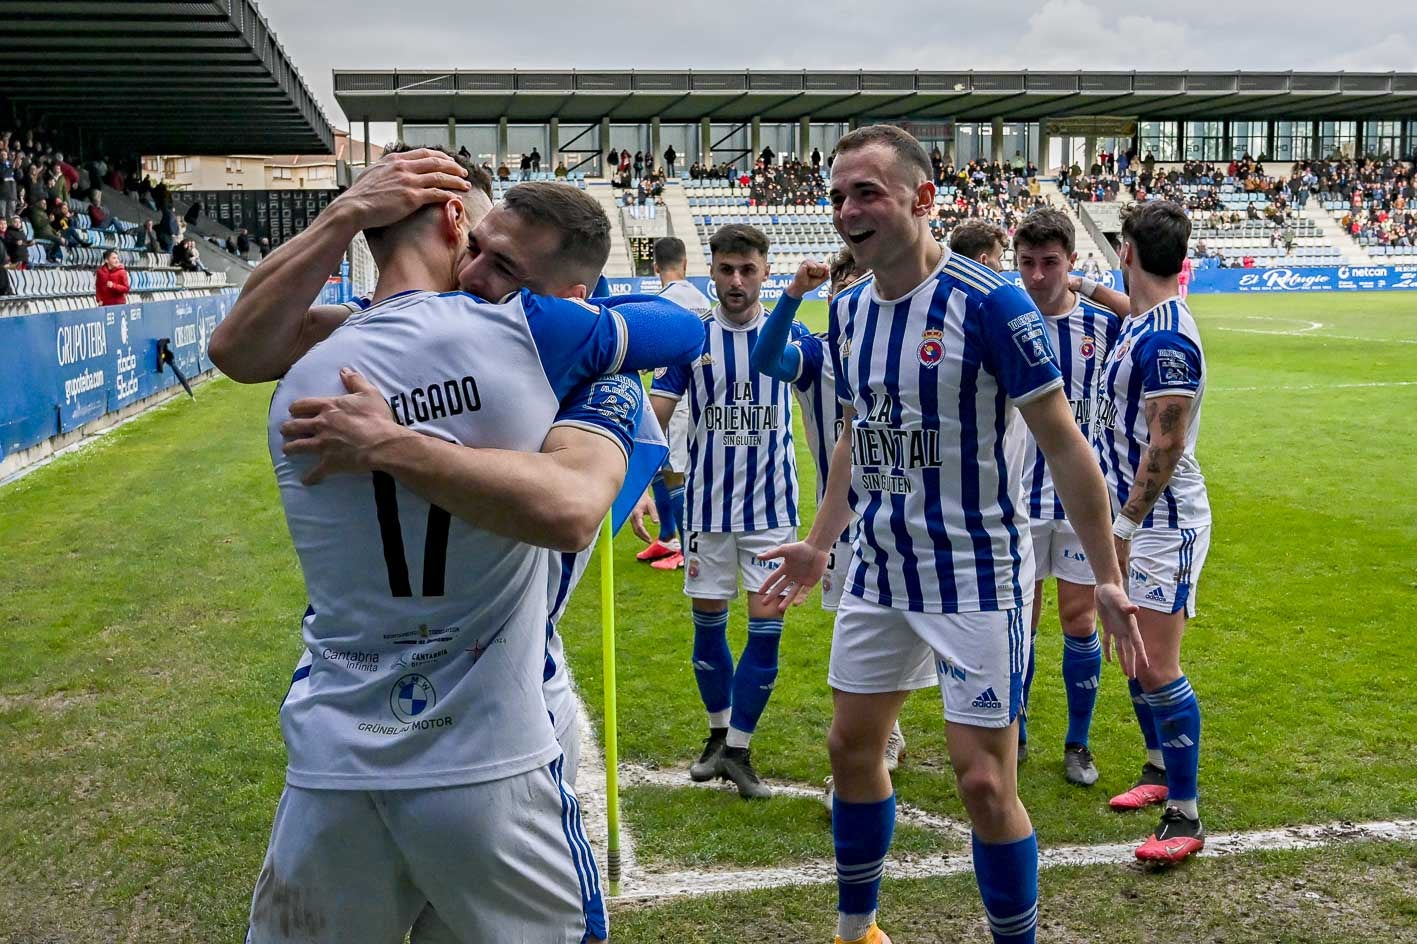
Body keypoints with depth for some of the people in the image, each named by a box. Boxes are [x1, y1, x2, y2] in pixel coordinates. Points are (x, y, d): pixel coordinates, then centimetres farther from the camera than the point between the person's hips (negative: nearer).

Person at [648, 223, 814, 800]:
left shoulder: (791, 335, 1)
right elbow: (652, 416, -3)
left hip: (772, 508, 0)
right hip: (706, 508, 1)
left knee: (766, 627, -4)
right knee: (708, 623, 10)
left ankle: (739, 750, 9)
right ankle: (718, 735, 30)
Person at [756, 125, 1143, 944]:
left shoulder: (987, 302, -17)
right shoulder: (848, 310, 4)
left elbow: (1064, 444, -14)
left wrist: (1107, 575, -15)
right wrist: (820, 545, 20)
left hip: (978, 574, -7)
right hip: (881, 570, 7)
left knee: (983, 780, -5)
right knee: (853, 747, 14)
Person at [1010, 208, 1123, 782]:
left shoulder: (1104, 325, -2)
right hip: (1018, 497, 0)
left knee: (1079, 621, 5)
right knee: (1020, 621, 7)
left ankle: (1078, 745, 20)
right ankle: (1014, 736, 24)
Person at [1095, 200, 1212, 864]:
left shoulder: (1166, 339, -21)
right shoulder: (1140, 323, 8)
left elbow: (1167, 444, -24)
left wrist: (1124, 527, -21)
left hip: (1164, 522, -10)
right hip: (1133, 514, 10)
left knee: (1157, 667, -10)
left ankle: (1184, 818, -3)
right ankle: (1159, 769, 36)